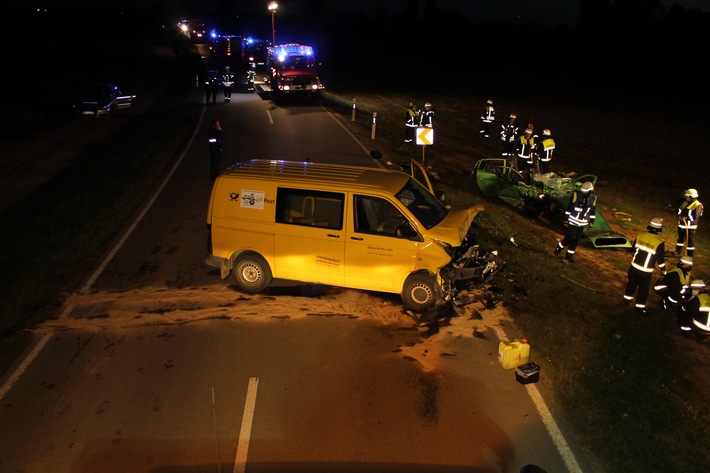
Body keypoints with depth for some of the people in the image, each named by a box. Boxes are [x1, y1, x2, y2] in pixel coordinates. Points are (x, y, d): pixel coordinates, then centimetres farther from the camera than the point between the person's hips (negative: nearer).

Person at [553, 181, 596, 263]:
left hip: (582, 223, 4)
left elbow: (593, 210, 11)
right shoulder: (577, 194, -15)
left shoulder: (593, 197, -1)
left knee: (576, 240, 7)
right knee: (570, 238, -6)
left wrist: (591, 221, 12)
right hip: (572, 221, -4)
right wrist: (566, 218, -9)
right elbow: (569, 206, -10)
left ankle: (569, 255, 20)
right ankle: (559, 248, 19)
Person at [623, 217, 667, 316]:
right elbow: (661, 259, -10)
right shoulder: (659, 242, -19)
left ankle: (627, 300, 39)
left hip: (634, 266, 4)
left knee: (632, 283, 24)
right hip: (646, 271, -4)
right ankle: (640, 307, 21)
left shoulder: (640, 235, -8)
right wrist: (663, 271, 5)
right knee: (643, 288, 11)